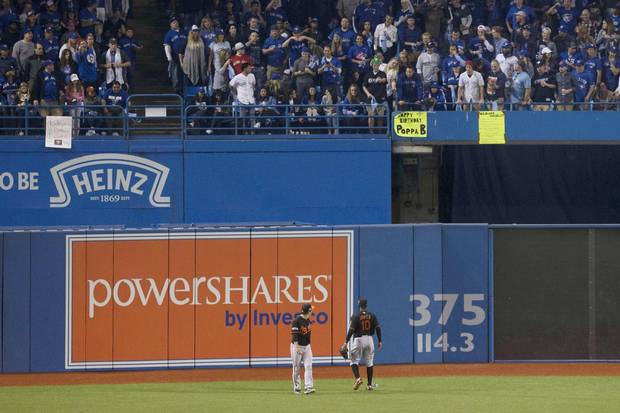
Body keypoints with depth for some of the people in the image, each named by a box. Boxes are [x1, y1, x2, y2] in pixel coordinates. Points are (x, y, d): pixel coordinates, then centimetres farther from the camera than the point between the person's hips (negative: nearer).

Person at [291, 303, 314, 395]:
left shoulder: (307, 320, 6)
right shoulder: (297, 320, -16)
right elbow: (294, 335, -20)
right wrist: (297, 348, -25)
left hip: (307, 346, 6)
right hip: (297, 346, -6)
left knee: (308, 366, -6)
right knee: (296, 368, 2)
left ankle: (308, 387, -11)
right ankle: (297, 388, 11)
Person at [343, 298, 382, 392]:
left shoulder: (356, 316, -7)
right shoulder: (372, 316, 2)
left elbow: (351, 330, -13)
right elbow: (378, 328, 0)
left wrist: (346, 342, -9)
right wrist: (379, 341, 6)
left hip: (358, 340, -3)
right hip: (369, 339, 3)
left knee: (354, 360, 6)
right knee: (369, 363, 9)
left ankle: (358, 378, -18)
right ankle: (369, 384, 9)